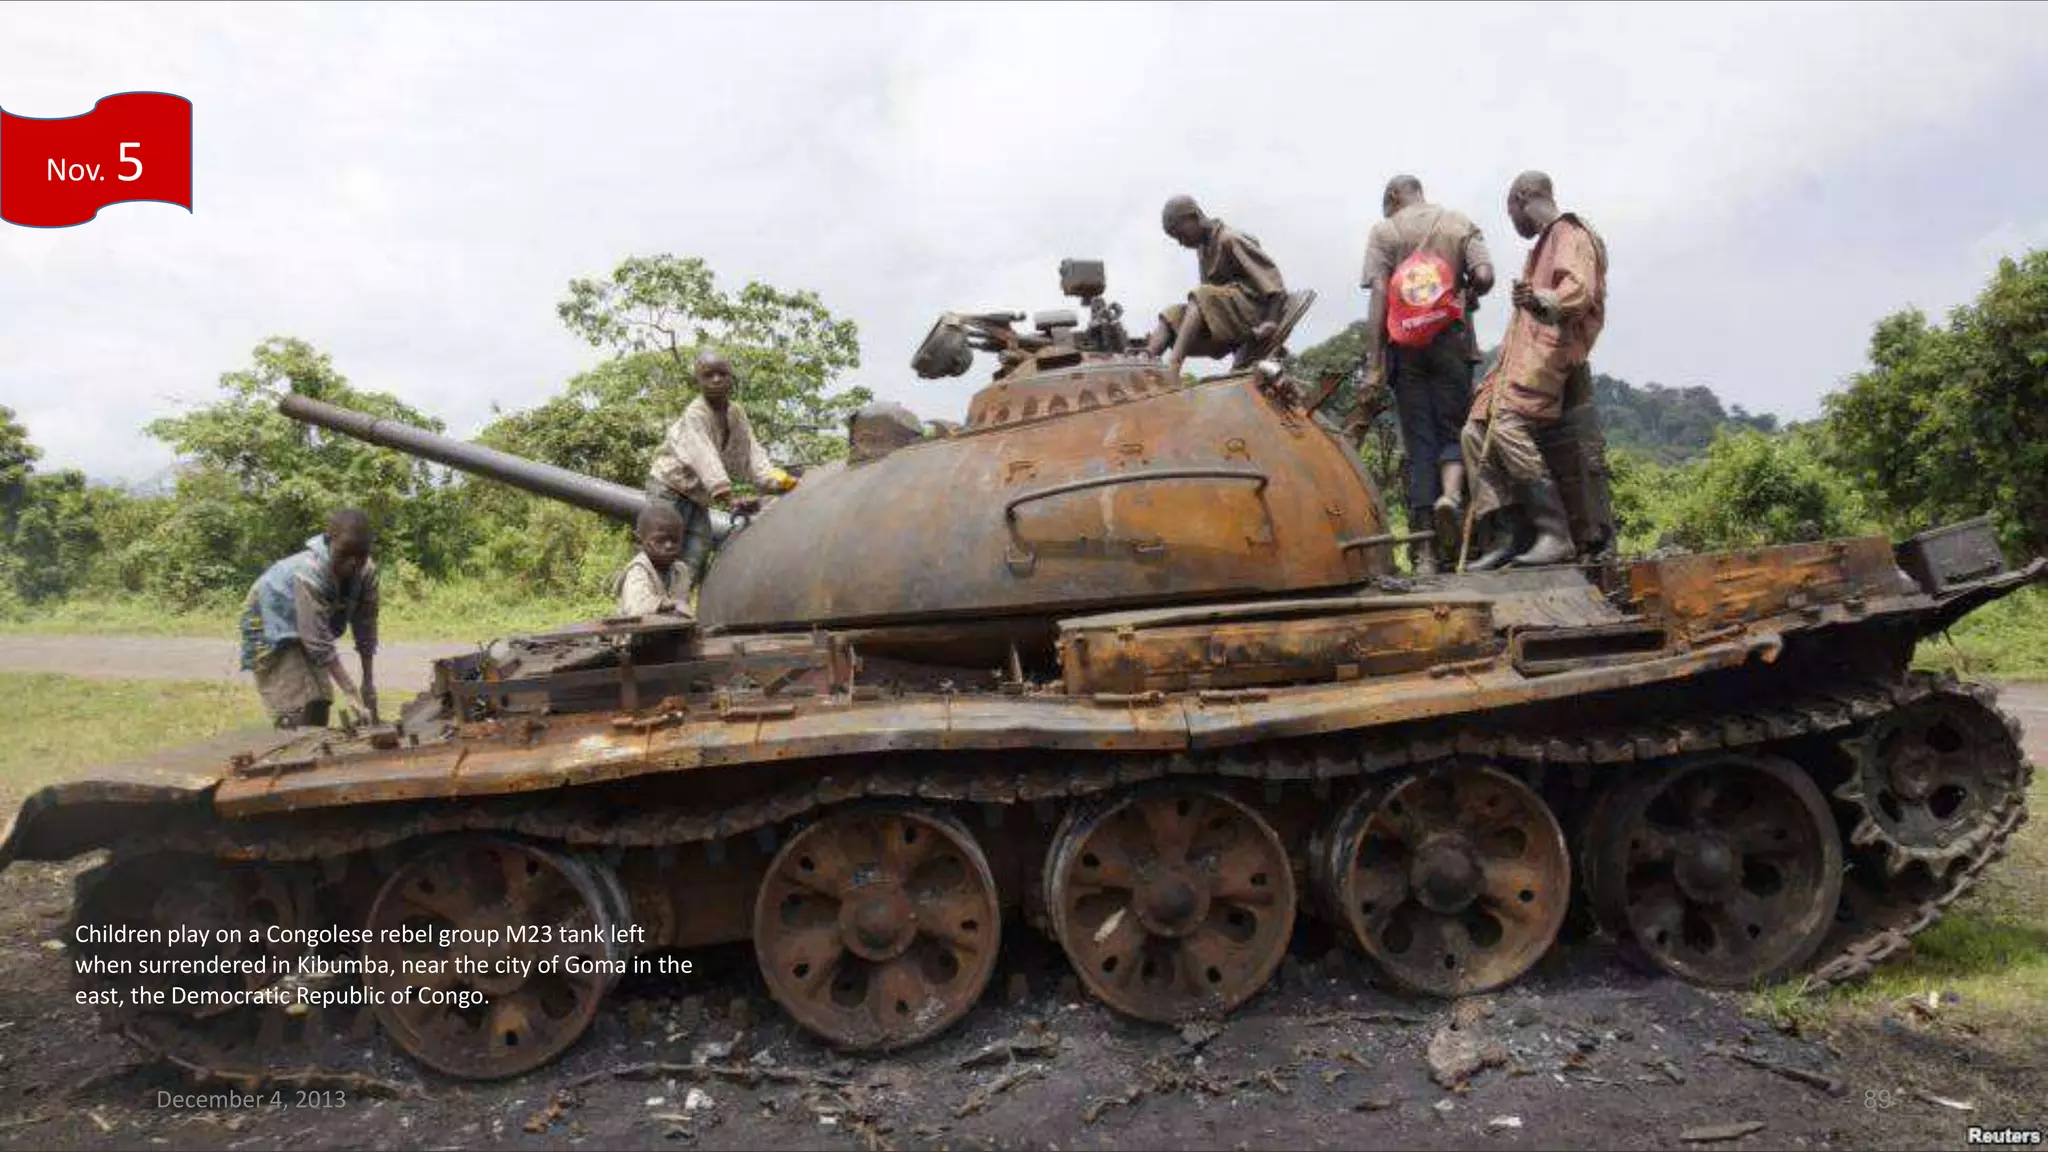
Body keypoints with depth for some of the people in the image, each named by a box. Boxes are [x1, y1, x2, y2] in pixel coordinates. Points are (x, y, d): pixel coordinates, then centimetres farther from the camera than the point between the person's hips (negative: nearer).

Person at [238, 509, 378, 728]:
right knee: (297, 714, -16)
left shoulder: (366, 571, -19)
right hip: (271, 628, -6)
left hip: (307, 634, 6)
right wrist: (351, 693, -38)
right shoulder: (309, 573, -37)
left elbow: (365, 626, -9)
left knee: (319, 707, 4)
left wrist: (368, 682, -8)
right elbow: (319, 643, -37)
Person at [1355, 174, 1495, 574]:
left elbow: (1378, 296, -4)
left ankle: (1426, 553, 0)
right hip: (1452, 340, 0)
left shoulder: (1384, 231, 7)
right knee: (1452, 428, 11)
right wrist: (1467, 297, 20)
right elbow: (1484, 276, -4)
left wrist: (1374, 363, -7)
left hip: (1405, 344, 0)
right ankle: (1451, 494, -23)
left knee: (1418, 440, 2)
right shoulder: (1460, 225, 11)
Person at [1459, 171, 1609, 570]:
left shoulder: (1569, 234, -1)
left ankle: (1556, 535, -28)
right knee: (1476, 431, -2)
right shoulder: (1545, 242, 29)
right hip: (1519, 355, 10)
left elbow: (1579, 290, -18)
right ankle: (1503, 537, -6)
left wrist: (1542, 301, -35)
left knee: (1509, 426, -27)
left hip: (1547, 349, -10)